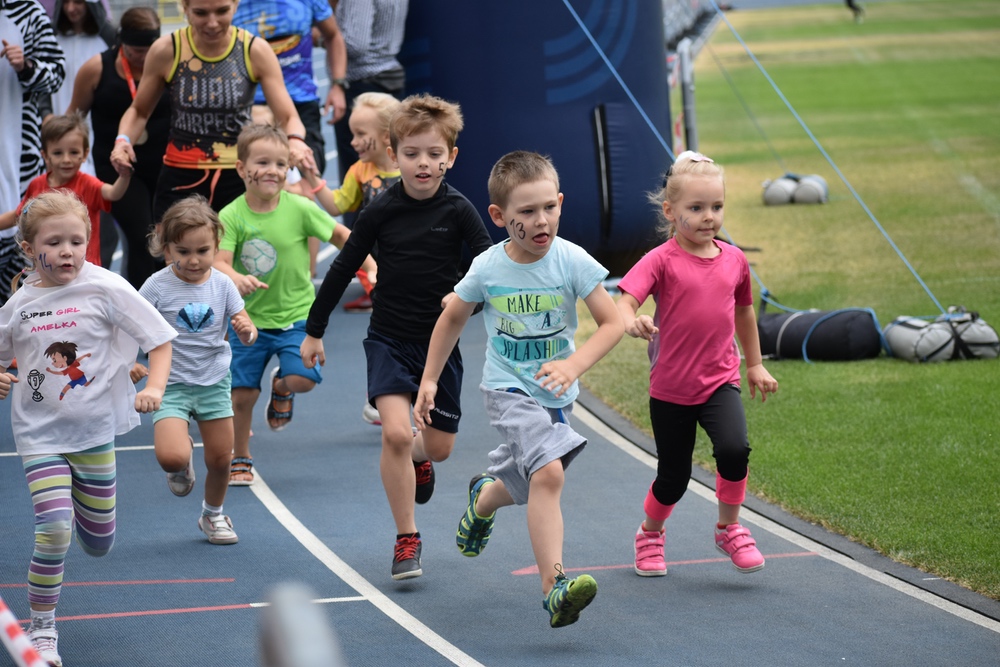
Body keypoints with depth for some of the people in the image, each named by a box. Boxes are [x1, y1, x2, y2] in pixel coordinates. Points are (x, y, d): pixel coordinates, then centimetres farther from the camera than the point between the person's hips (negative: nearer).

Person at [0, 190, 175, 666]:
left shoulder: (106, 289, -9)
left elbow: (159, 338, -4)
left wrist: (154, 387, -19)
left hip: (95, 431, 1)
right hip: (40, 434, 0)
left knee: (99, 545, 11)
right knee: (53, 530, -19)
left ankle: (78, 505, 49)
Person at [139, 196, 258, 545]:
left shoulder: (222, 284, -4)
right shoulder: (157, 287, -13)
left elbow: (247, 334, 0)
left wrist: (246, 331, -23)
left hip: (214, 382, 3)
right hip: (171, 383, -3)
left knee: (220, 458, 10)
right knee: (171, 457, -22)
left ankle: (213, 514, 38)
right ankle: (183, 459, 17)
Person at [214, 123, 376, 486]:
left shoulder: (299, 208, -10)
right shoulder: (232, 216, -11)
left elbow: (341, 235, 0)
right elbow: (219, 262, -20)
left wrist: (372, 269, -7)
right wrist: (236, 279, -41)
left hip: (295, 315, 0)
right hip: (249, 317, 0)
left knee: (302, 378, -20)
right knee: (242, 392, 1)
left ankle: (281, 386, 19)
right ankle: (240, 460, 25)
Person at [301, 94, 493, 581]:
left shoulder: (458, 211, -8)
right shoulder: (381, 211, -6)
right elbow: (343, 270, 3)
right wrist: (314, 330, 7)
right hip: (389, 339, -1)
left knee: (440, 445, 8)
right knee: (395, 431, -19)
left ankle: (416, 455, 48)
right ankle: (406, 540, -7)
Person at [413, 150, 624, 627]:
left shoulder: (572, 261, -14)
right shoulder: (488, 269, -12)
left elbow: (612, 324, -12)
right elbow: (452, 319, 6)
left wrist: (574, 364, -27)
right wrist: (429, 381, 8)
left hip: (554, 392, 3)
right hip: (508, 388, -3)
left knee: (522, 481, 19)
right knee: (548, 472, -25)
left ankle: (482, 499, 57)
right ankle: (553, 587, -28)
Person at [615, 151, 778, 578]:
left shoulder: (734, 260, 2)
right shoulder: (662, 261, -11)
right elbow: (624, 300, -24)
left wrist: (755, 365, 26)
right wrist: (632, 322, -47)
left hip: (720, 382, 2)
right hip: (670, 387, -2)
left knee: (734, 448, -24)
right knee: (673, 478, 8)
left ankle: (729, 528, 0)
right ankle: (650, 534, 39)